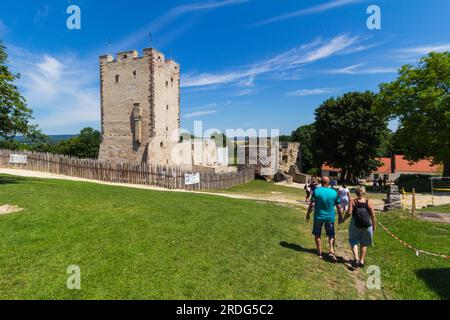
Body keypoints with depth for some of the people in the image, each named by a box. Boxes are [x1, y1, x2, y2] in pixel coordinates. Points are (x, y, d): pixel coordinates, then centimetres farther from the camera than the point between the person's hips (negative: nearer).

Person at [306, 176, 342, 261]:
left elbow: (312, 205, -12)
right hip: (330, 217, 2)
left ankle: (319, 252, 19)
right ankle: (331, 251, 1)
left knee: (317, 234, 13)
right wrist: (340, 216, 16)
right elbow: (338, 207, 2)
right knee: (331, 235, 16)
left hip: (318, 216, -2)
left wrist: (308, 214, 0)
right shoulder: (334, 192, -4)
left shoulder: (316, 191, -11)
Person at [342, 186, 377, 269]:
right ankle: (362, 261, 24)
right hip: (367, 225, 2)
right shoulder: (369, 202, -1)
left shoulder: (353, 202, -5)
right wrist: (374, 226, 10)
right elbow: (373, 216, -2)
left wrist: (343, 219, 4)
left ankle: (356, 258, -4)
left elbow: (349, 213, -12)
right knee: (364, 243, 17)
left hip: (355, 225, -2)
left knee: (354, 241, 12)